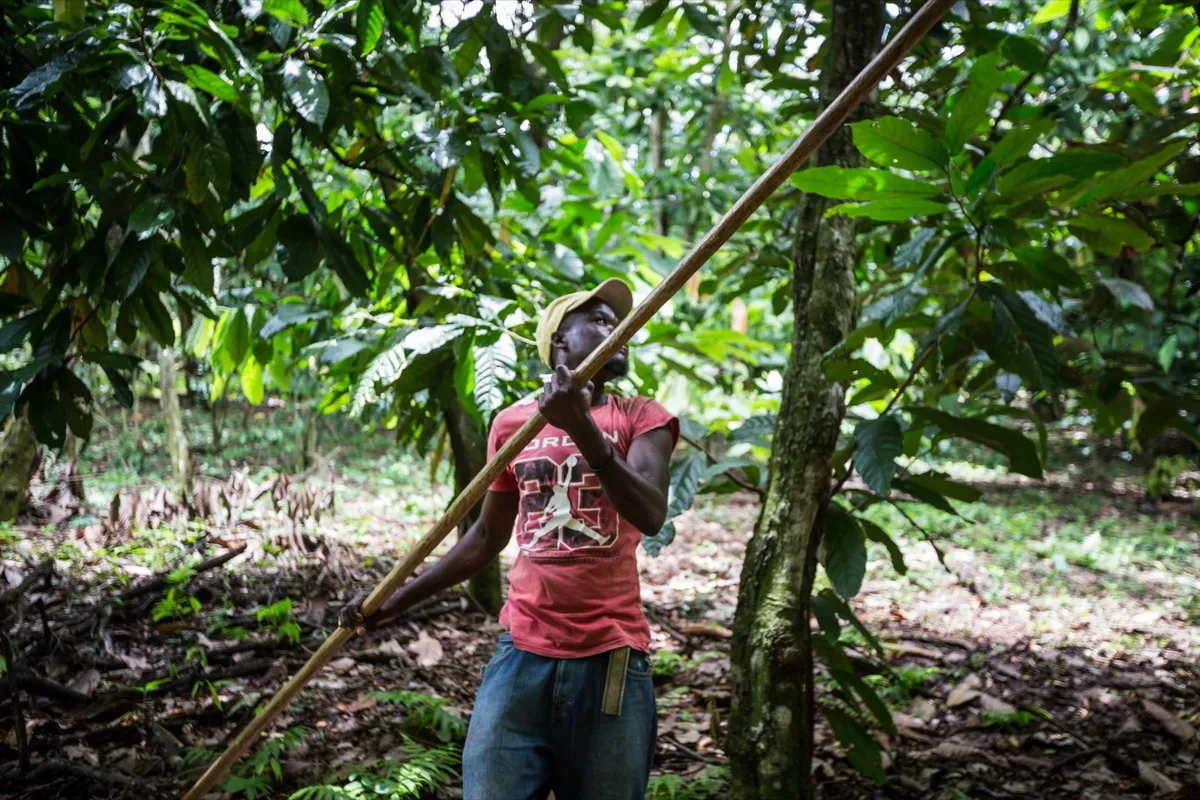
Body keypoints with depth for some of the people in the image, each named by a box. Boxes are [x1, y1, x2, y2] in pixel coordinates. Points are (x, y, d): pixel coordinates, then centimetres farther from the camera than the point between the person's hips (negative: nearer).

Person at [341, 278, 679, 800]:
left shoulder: (641, 418, 2)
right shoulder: (511, 423, 9)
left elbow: (651, 515, -16)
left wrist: (581, 427, -28)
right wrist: (399, 599, 14)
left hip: (610, 660, -1)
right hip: (522, 654, 2)